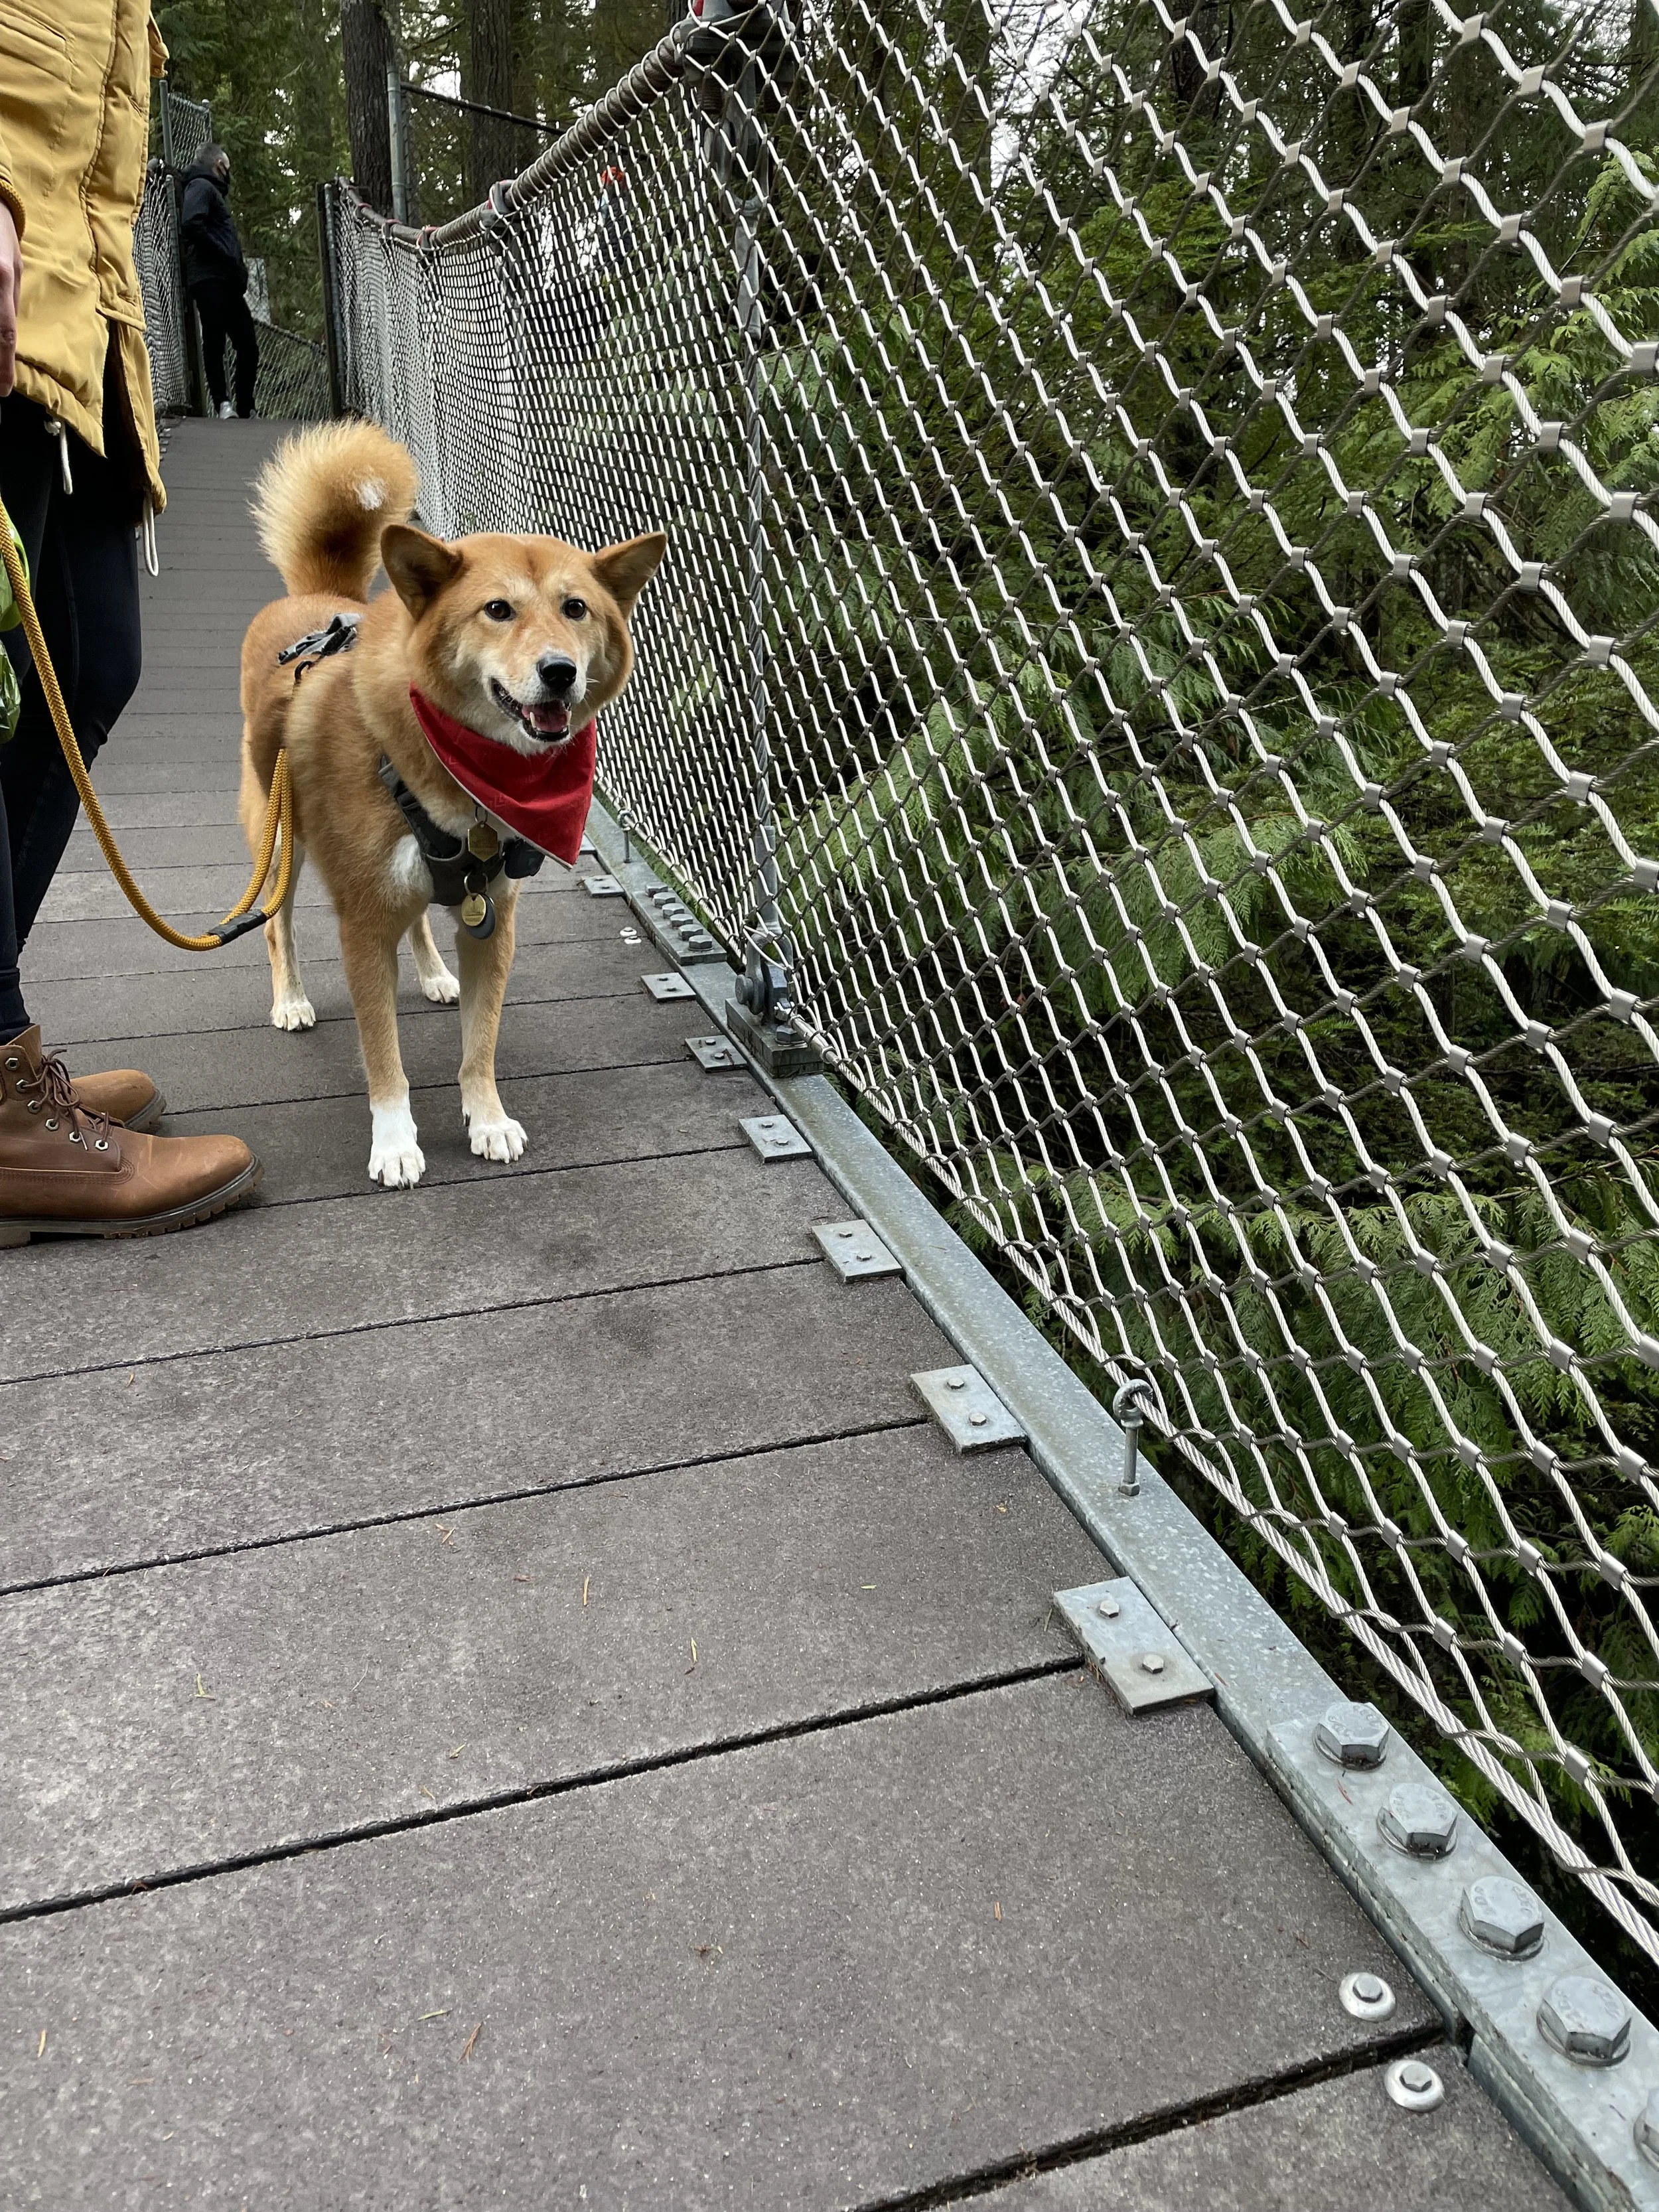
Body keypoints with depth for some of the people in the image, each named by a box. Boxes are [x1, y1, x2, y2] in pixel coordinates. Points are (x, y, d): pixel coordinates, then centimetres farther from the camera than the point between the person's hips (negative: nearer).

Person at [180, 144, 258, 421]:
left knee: (248, 346, 6)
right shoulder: (201, 187, 0)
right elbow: (191, 224, -18)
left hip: (229, 284, 9)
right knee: (215, 343, -10)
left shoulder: (215, 191, 29)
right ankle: (222, 404, -13)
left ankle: (246, 409, 8)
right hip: (210, 281, -9)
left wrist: (239, 273, 11)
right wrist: (225, 256, -16)